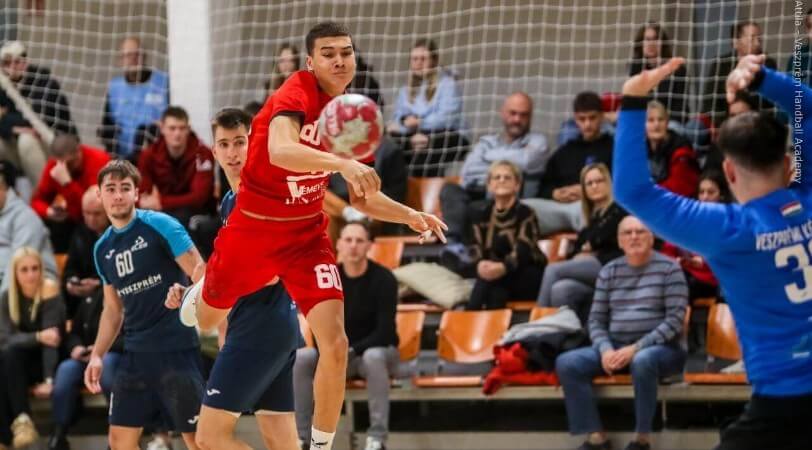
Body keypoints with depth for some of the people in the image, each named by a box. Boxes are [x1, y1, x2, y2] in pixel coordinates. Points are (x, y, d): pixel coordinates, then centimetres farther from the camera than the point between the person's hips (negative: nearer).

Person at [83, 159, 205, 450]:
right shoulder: (103, 249, 11)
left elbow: (202, 277, -11)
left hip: (176, 349, -7)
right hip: (135, 352, 7)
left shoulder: (160, 226, -8)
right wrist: (97, 355, 11)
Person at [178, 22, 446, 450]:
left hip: (307, 235, 3)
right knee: (207, 320, 22)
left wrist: (411, 216, -8)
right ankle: (202, 291, 61)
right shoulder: (295, 95, -23)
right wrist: (343, 164, -58)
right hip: (252, 229, -3)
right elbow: (280, 151, -45)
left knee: (335, 345, -14)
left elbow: (361, 198, 8)